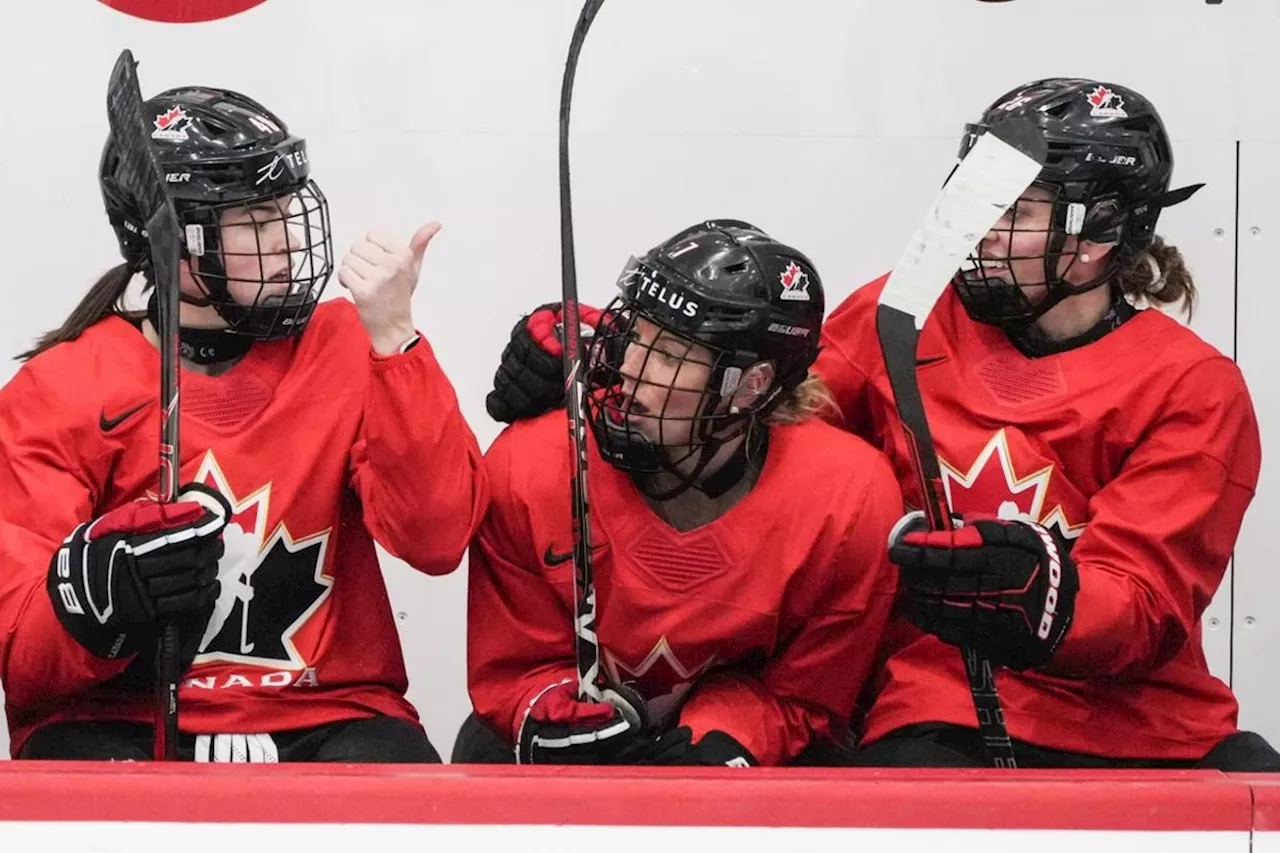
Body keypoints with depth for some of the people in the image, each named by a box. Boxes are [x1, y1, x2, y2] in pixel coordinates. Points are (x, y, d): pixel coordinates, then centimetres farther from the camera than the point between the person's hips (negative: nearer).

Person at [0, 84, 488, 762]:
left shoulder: (350, 349, 4)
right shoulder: (58, 394, -1)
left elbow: (438, 540, -10)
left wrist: (392, 337, -16)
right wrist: (96, 592, -28)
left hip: (324, 718, 1)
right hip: (119, 724, -1)